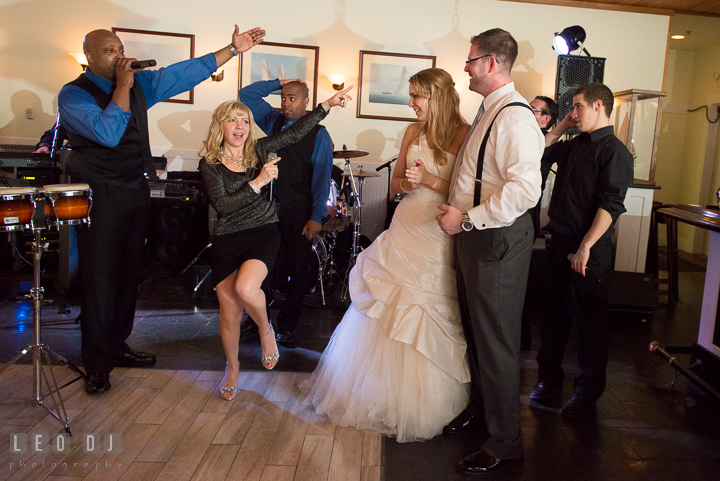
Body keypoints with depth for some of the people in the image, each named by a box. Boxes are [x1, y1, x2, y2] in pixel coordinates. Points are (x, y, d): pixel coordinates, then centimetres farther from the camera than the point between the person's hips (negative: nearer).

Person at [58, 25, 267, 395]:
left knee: (128, 274, 11)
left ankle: (117, 347, 26)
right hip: (100, 195, -6)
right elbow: (108, 133, -21)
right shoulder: (73, 94, -6)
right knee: (100, 279, -4)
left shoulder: (140, 84, 12)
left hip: (137, 192, 6)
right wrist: (122, 86, -14)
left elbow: (185, 73, 9)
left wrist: (233, 49, 5)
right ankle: (97, 365, 8)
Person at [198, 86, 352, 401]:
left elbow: (295, 132, 0)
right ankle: (232, 367, 31)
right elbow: (222, 205, -14)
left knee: (245, 289, -28)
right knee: (229, 313, 3)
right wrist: (258, 182, -19)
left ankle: (265, 329, 5)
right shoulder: (209, 164, -2)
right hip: (227, 241, 0)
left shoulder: (258, 149, 4)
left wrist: (328, 104, -6)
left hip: (263, 233, 0)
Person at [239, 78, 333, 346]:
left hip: (298, 212, -3)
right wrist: (277, 83, 7)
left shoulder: (318, 134, 0)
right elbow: (246, 95, 16)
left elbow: (322, 177, -5)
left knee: (297, 269, 3)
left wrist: (317, 216, -12)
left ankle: (287, 326, 15)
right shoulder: (273, 121, 13)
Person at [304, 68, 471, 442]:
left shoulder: (465, 135, -6)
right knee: (385, 312, 9)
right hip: (405, 227, 5)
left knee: (425, 318, 1)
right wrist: (406, 182, -6)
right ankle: (381, 393, 28)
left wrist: (430, 180, -16)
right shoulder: (413, 132, 10)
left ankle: (420, 404, 23)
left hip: (439, 236, -5)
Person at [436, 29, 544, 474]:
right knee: (475, 329, 22)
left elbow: (525, 189, -29)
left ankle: (506, 441, 20)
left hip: (496, 241, -10)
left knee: (496, 340, 2)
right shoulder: (488, 110, 13)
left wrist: (467, 220, -22)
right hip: (473, 236, 10)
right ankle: (480, 406, 43)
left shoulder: (515, 116, -19)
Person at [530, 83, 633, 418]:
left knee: (588, 320, 5)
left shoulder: (614, 151, -11)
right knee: (554, 314, 14)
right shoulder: (574, 145, 12)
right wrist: (561, 127, 12)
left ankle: (589, 389, 22)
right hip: (561, 244, 7)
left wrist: (585, 246, -22)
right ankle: (549, 377, 29)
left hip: (589, 251, -7)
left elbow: (610, 205, -18)